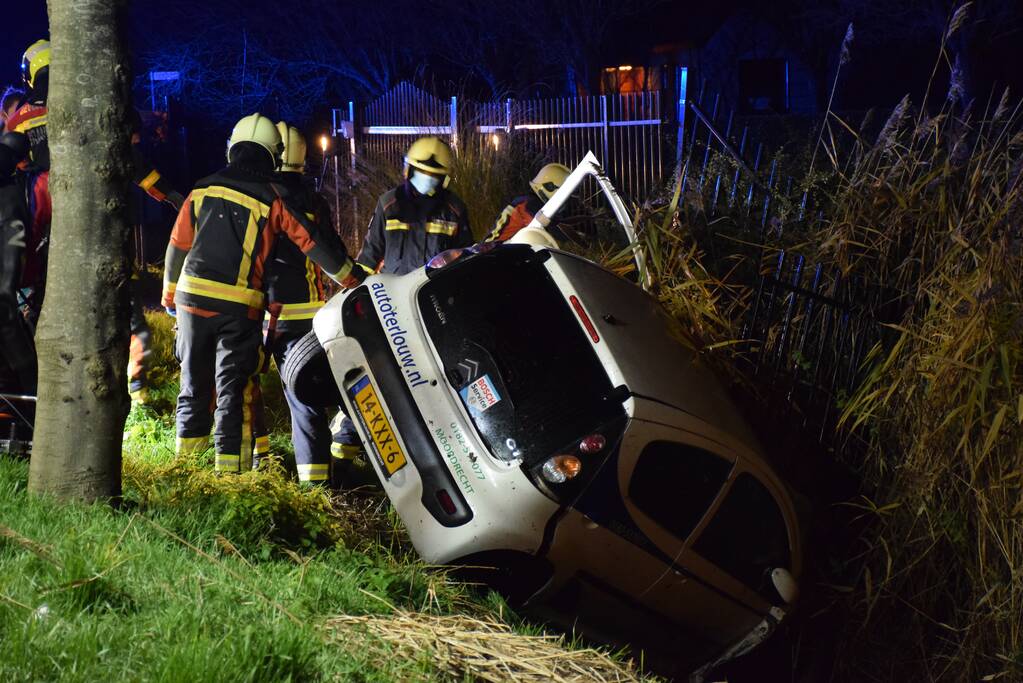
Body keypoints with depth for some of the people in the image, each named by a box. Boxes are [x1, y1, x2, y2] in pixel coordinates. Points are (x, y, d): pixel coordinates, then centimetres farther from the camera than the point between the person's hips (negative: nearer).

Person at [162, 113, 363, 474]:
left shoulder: (203, 189, 9)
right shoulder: (273, 197, -3)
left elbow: (178, 245, 14)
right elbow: (314, 242, -4)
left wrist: (170, 295, 27)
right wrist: (356, 281, 2)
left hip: (192, 296, 4)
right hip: (239, 305, -4)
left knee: (194, 381, 15)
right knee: (235, 386, 2)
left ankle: (189, 454, 22)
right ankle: (230, 467, 1)